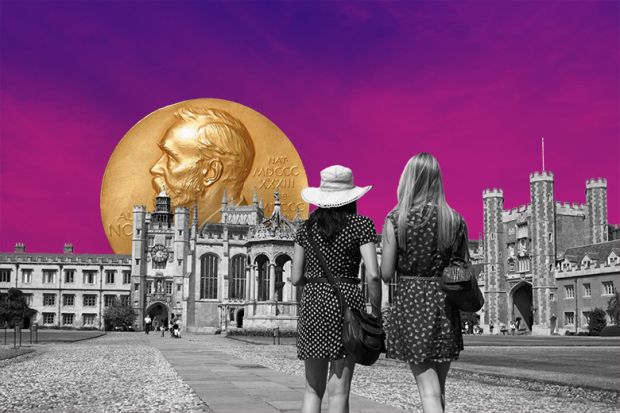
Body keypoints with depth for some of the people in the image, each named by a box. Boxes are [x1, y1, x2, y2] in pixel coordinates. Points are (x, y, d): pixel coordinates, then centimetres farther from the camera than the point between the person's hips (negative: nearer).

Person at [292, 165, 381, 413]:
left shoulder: (307, 228, 8)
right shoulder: (361, 224, -2)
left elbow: (296, 278, 8)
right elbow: (373, 275, -11)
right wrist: (377, 315, -1)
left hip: (312, 302, 4)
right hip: (346, 302, -3)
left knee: (313, 389, 10)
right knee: (338, 391, 0)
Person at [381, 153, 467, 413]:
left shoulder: (395, 219, -8)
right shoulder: (455, 220, -1)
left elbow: (386, 274, -7)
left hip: (410, 303, -3)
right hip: (444, 303, 3)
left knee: (428, 389, -4)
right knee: (439, 387, 17)